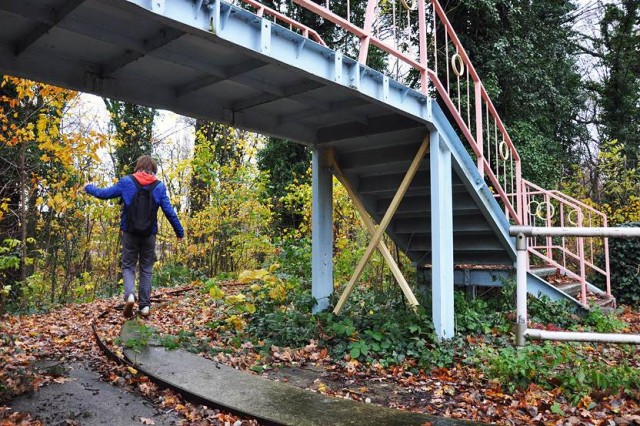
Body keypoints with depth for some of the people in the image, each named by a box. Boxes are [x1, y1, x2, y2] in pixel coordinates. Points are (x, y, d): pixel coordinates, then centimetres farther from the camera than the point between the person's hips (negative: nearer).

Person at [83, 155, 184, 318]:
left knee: (128, 266, 10)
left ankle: (129, 294, -15)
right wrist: (180, 231, 8)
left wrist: (89, 188, 30)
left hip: (130, 232, -1)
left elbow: (104, 193, 9)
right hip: (149, 234, 1)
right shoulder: (159, 186, 0)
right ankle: (144, 305, 9)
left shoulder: (126, 181, -1)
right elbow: (169, 211, 0)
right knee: (146, 269, 11)